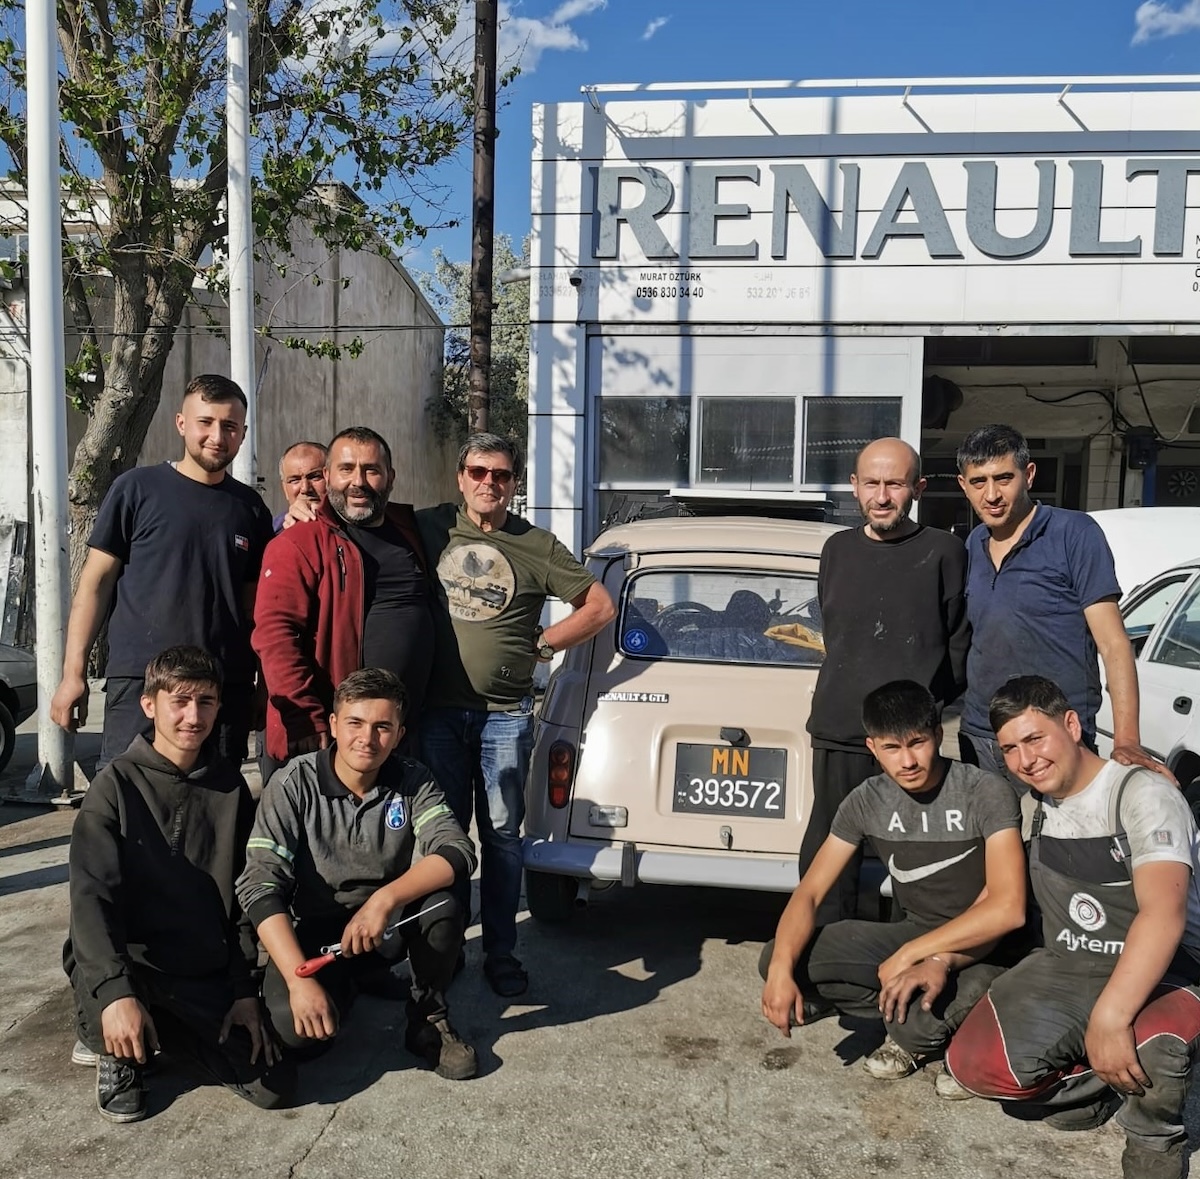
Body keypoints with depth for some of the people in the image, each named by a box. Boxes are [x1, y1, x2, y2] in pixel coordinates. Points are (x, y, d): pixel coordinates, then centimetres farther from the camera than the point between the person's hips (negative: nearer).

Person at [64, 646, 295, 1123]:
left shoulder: (231, 788, 5)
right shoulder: (117, 784, -8)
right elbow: (91, 895, -18)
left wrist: (244, 989, 0)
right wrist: (115, 992, -31)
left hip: (207, 976, 4)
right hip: (128, 962, -3)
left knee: (274, 1085, -8)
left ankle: (158, 1033, 16)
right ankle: (113, 1047, 3)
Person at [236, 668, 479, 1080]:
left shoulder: (412, 780, -10)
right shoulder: (294, 784, -17)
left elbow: (456, 852, -23)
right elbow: (260, 885, -23)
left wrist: (385, 899, -39)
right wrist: (300, 980, -33)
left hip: (389, 924, 1)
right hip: (317, 931, -1)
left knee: (442, 906, -29)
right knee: (297, 1027, -28)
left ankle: (429, 1020, -2)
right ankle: (357, 979, 8)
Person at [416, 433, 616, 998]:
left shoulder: (537, 547, 1)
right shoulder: (429, 528, 4)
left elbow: (600, 605, 5)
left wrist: (542, 642, 1)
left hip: (505, 713, -1)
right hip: (438, 709, 1)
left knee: (502, 833, 5)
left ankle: (501, 953, 17)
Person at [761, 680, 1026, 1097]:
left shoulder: (986, 793, -19)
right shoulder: (867, 801, -6)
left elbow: (1008, 909, -28)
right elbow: (809, 892, -7)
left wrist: (911, 954, -28)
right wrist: (781, 969, -25)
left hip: (985, 947, -5)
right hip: (915, 933, 5)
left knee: (917, 1025, -38)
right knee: (777, 958, -12)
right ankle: (916, 1017, -3)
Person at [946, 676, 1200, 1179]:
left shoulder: (1142, 795, -15)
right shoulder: (1033, 806, 8)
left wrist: (1109, 1019, -38)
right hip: (1063, 970, 5)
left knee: (1149, 1049, -39)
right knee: (975, 1063, -21)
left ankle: (1153, 1137, -4)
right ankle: (1093, 1082, 7)